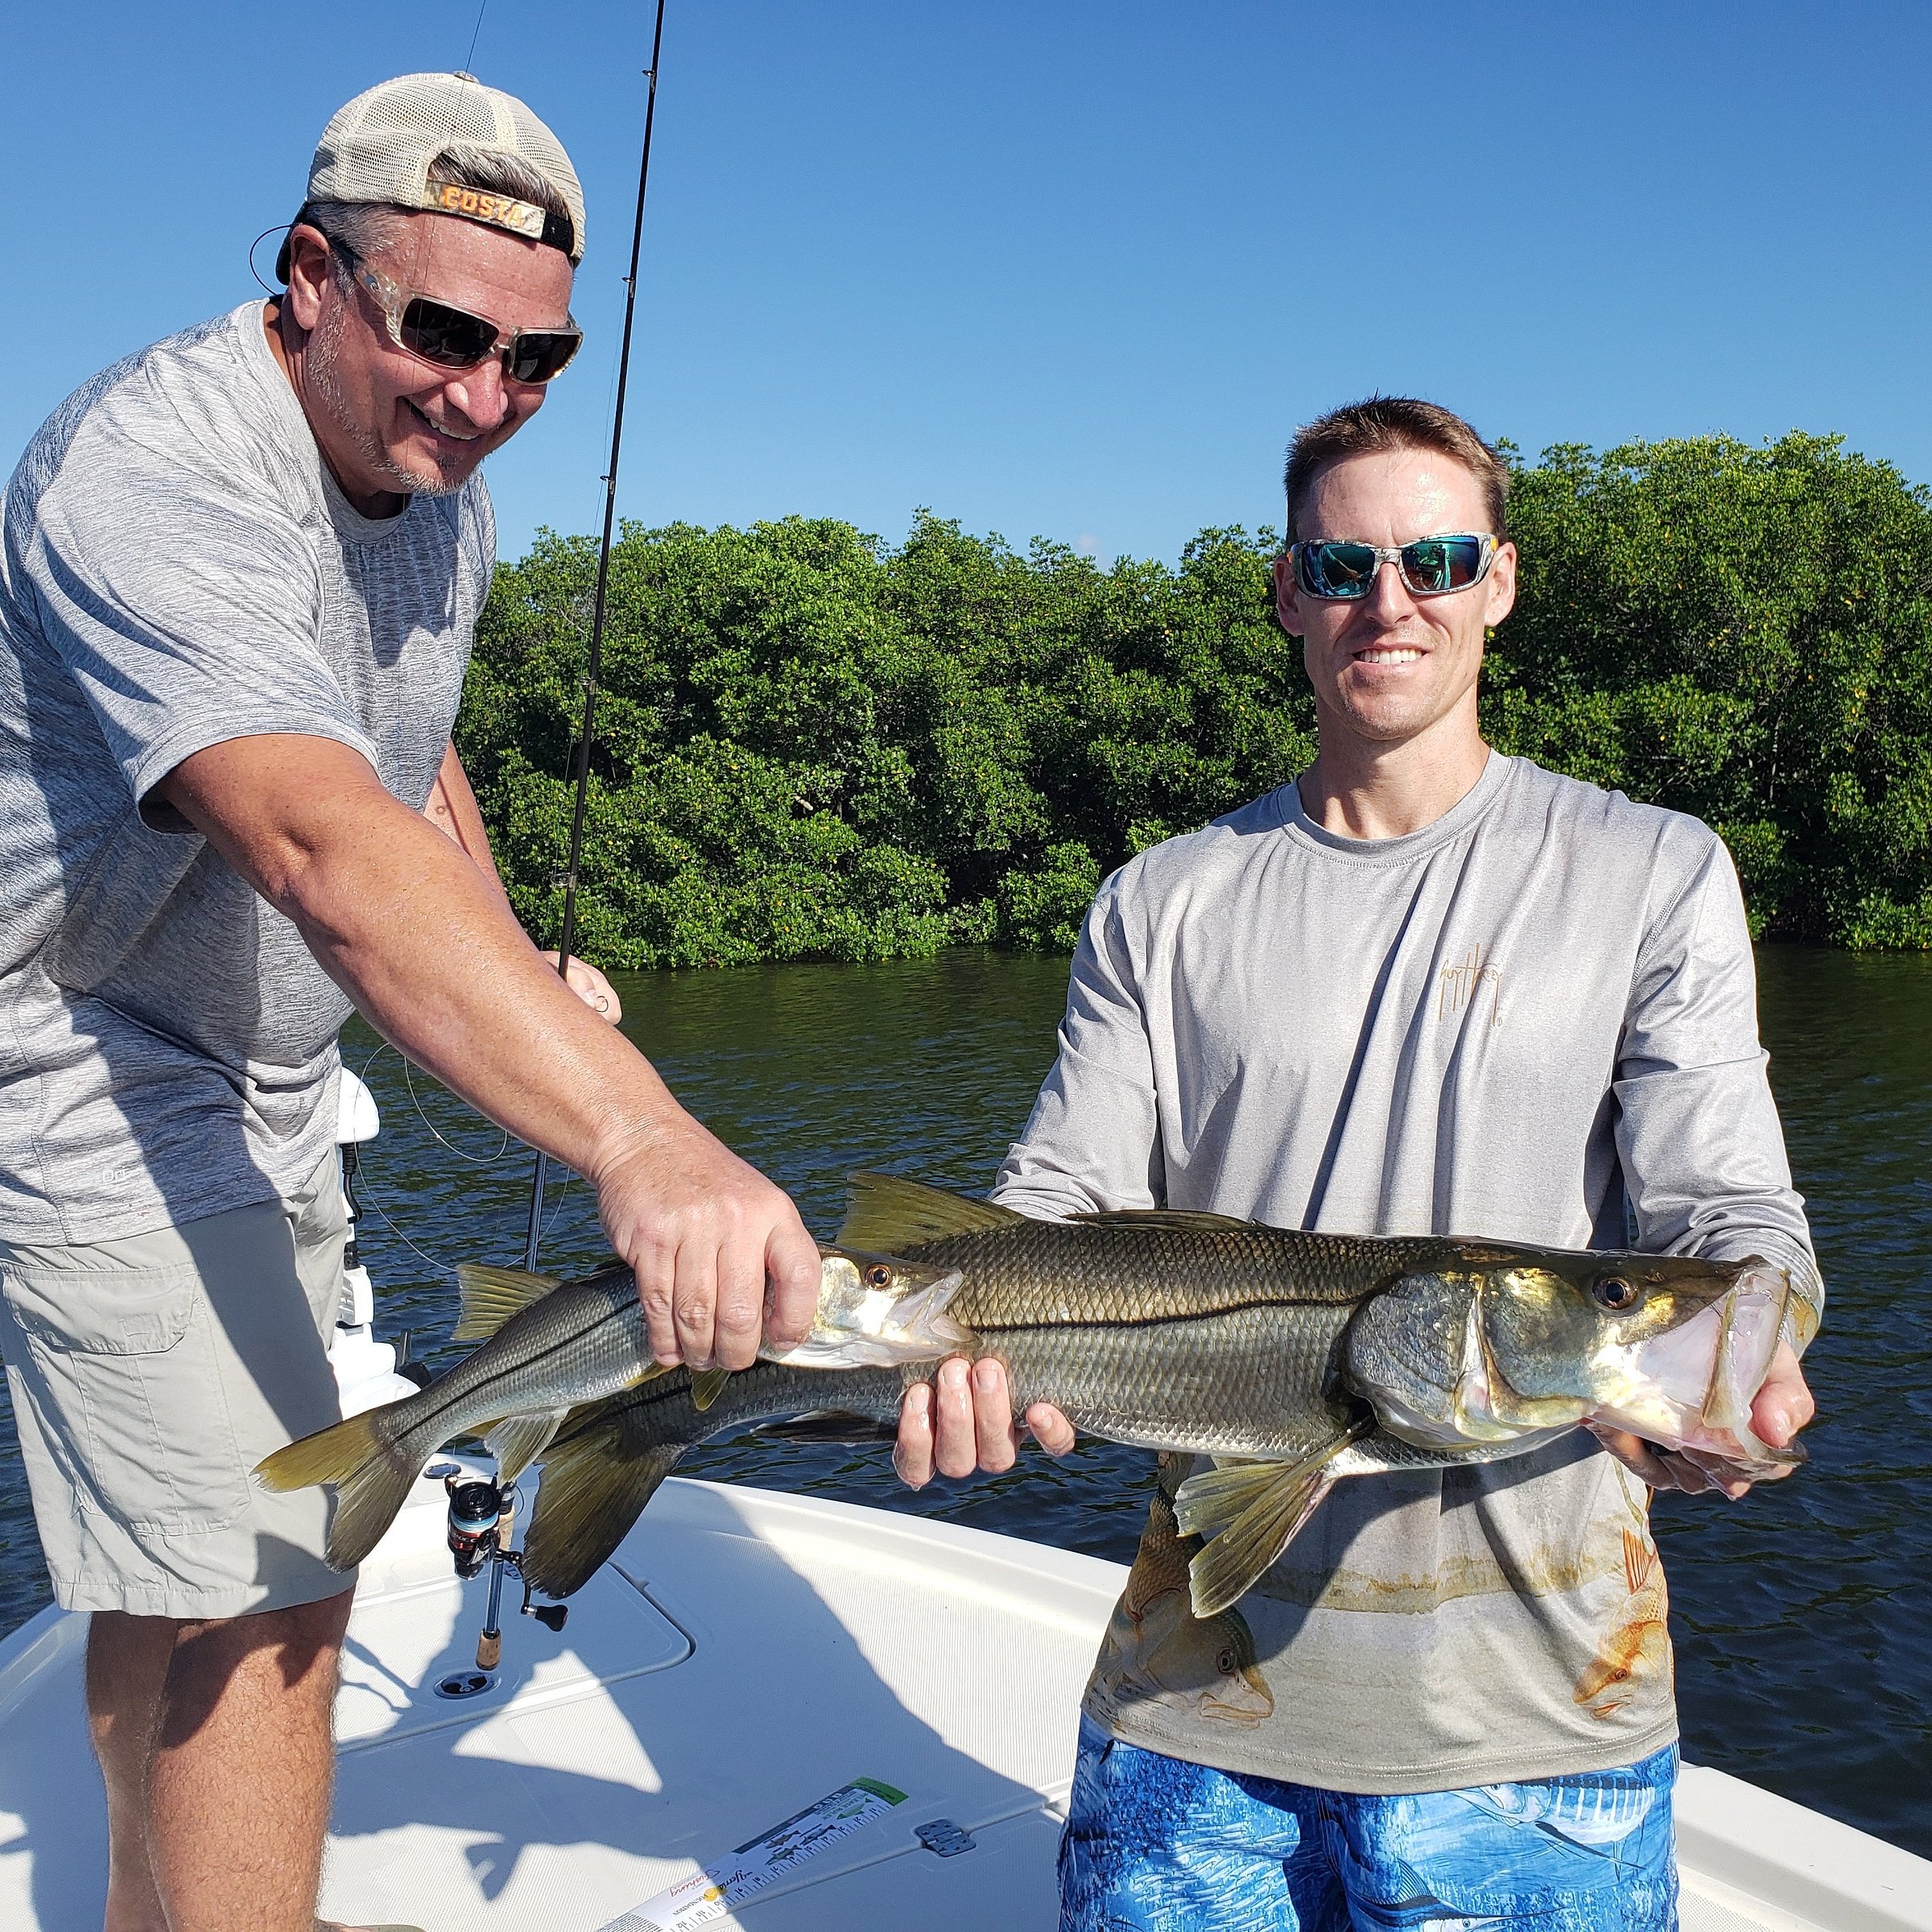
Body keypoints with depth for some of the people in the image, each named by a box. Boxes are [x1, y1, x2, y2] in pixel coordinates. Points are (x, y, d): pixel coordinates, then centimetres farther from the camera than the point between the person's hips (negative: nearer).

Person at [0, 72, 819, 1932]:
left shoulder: (437, 483, 1)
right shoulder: (152, 473, -29)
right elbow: (325, 848, -46)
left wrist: (518, 972, 2)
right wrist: (643, 1139, -58)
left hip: (257, 1077, 9)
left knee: (196, 1555, 20)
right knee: (266, 1586, -10)